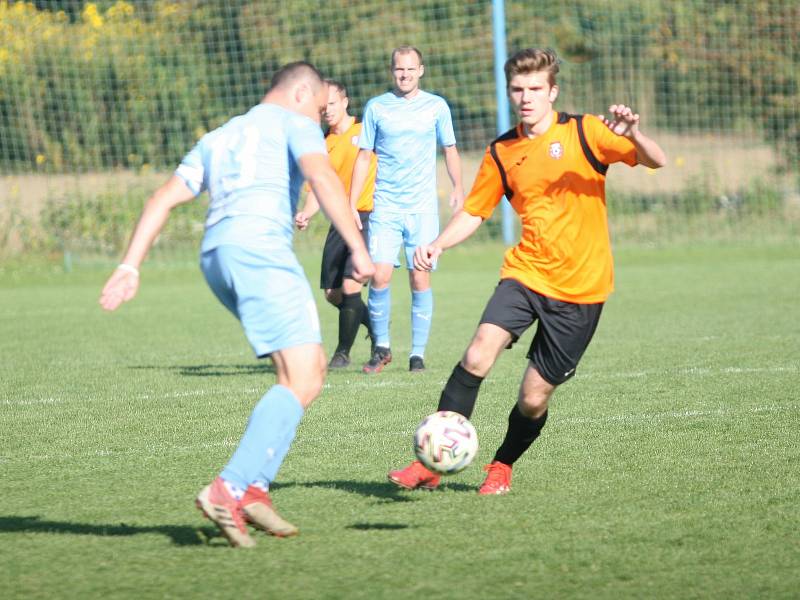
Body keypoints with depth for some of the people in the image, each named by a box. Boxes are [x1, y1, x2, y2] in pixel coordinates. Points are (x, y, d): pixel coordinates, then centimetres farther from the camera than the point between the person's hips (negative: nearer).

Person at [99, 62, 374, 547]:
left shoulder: (218, 138, 32)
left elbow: (164, 199, 23)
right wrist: (359, 249, -14)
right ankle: (229, 489, -27)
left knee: (312, 367, 13)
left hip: (215, 254, 8)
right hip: (261, 248, -8)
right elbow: (322, 176, -7)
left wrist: (130, 266, 18)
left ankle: (255, 487, 1)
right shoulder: (294, 123, 12)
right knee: (302, 383, -12)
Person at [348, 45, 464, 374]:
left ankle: (418, 352, 5)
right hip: (385, 207, 0)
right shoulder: (376, 107, 6)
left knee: (420, 280, -3)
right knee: (380, 276, -11)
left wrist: (458, 189, -3)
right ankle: (381, 347, 6)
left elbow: (450, 150, 13)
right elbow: (364, 157, 10)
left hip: (423, 208, 0)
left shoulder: (436, 106, 6)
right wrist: (351, 206, 5)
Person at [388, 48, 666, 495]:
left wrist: (632, 134, -33)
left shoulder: (583, 132, -4)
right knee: (478, 355, -23)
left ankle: (503, 466, 29)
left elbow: (657, 162, -11)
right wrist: (437, 245, -2)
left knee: (533, 400, -1)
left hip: (581, 287, -2)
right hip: (526, 273, 2)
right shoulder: (501, 153, 7)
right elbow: (474, 212, 17)